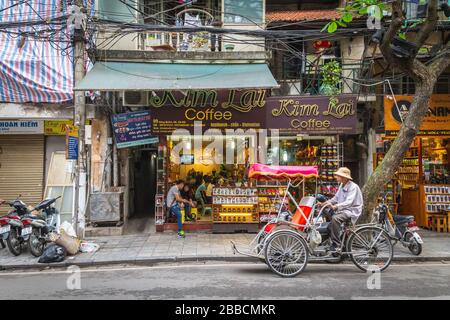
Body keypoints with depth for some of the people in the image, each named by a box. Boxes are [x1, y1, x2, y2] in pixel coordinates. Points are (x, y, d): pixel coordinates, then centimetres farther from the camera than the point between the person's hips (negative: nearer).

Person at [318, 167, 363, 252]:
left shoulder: (353, 187, -15)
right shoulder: (341, 185, 12)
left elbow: (349, 202, -27)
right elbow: (336, 198, 15)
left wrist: (336, 206, -40)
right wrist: (324, 203, 0)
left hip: (352, 211, -9)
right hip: (342, 210, 9)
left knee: (335, 218, -33)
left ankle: (336, 243, -26)